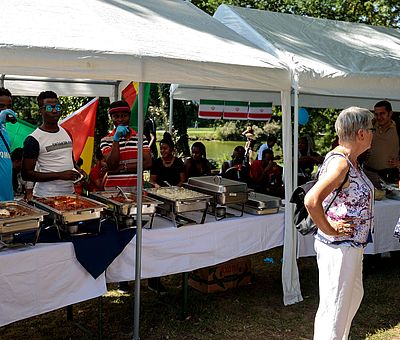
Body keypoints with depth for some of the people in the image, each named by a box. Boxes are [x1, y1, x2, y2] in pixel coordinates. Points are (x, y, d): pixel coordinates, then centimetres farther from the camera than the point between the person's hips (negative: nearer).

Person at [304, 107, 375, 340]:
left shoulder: (350, 161, 7)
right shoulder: (340, 163, -24)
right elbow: (312, 200, -36)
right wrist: (329, 230, -23)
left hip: (352, 246, 11)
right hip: (339, 248, -11)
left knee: (354, 296, 27)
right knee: (335, 308, 0)